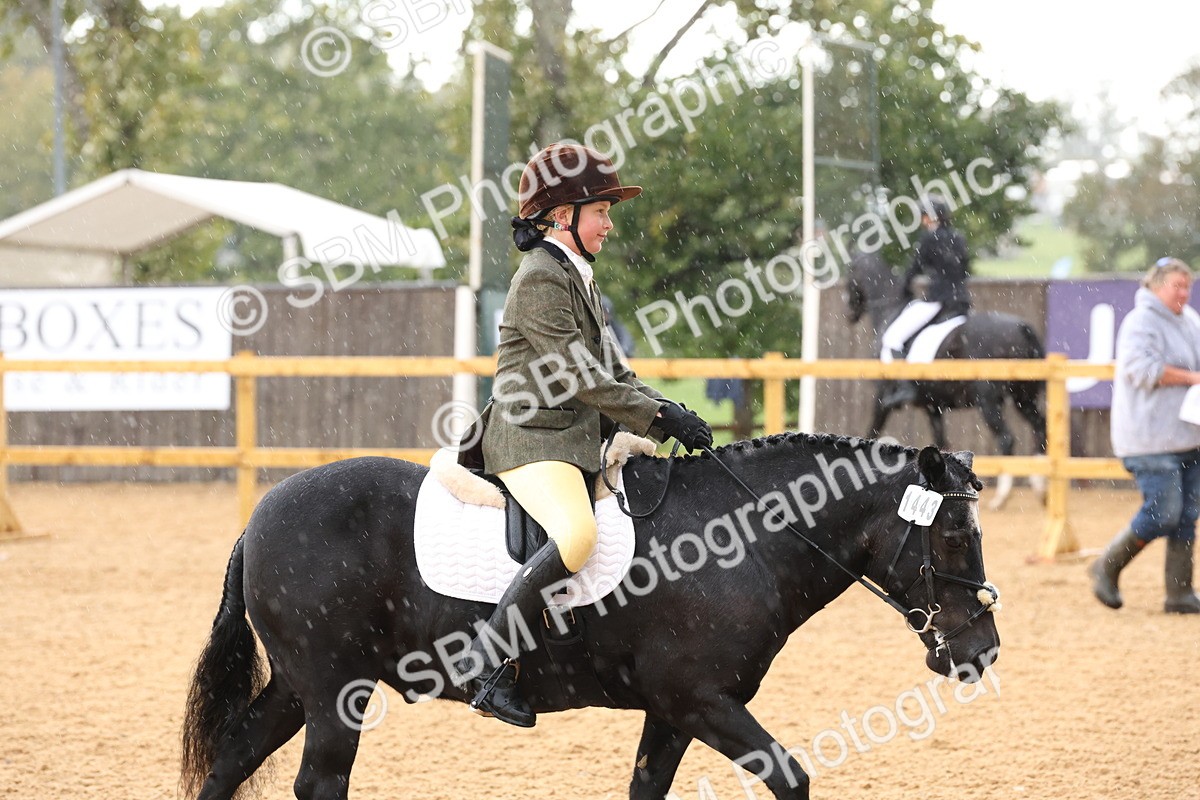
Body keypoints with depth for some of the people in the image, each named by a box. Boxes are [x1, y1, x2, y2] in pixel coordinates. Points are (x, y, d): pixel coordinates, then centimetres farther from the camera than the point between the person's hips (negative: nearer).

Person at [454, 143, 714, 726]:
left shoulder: (577, 277, 18)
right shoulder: (541, 280, -12)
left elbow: (610, 370, 18)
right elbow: (582, 376, -17)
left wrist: (663, 411, 3)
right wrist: (657, 417, -15)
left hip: (581, 437, 10)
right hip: (531, 440, -10)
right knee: (576, 533, -34)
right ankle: (486, 661, -28)